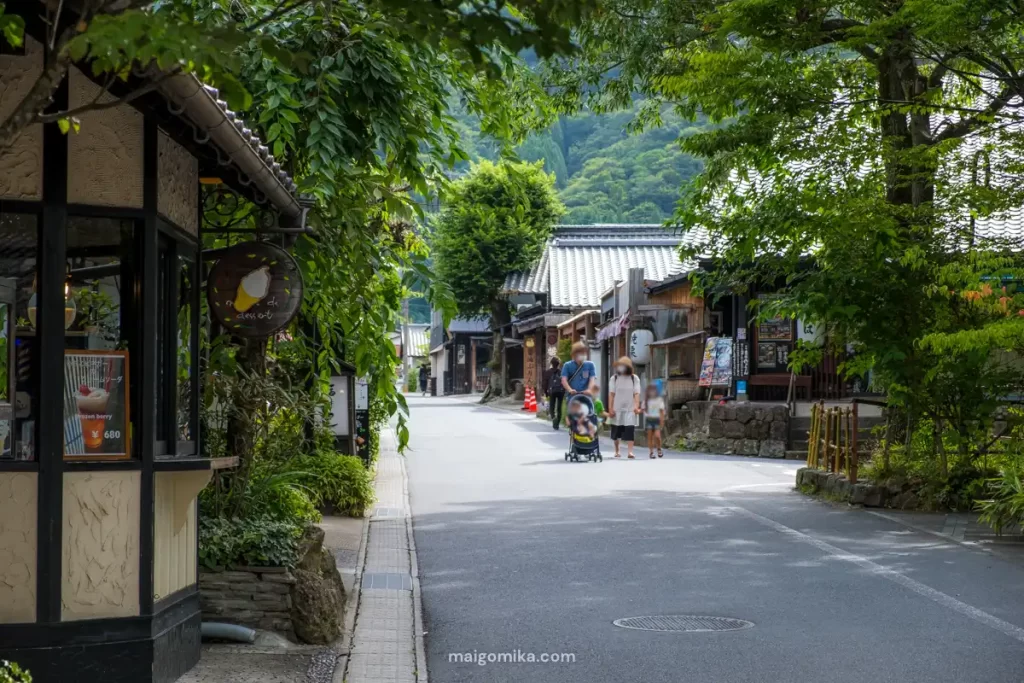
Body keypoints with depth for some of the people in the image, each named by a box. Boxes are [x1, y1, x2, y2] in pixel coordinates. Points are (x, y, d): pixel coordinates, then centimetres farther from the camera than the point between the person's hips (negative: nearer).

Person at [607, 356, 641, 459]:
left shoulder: (634, 378, 3)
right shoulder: (614, 378, 5)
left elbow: (636, 394, -3)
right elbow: (611, 394, 2)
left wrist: (636, 406, -18)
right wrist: (611, 408, -5)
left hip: (630, 409, -2)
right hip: (617, 409, 2)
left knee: (630, 430, -13)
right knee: (616, 431, 9)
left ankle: (630, 451, -18)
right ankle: (617, 451, 25)